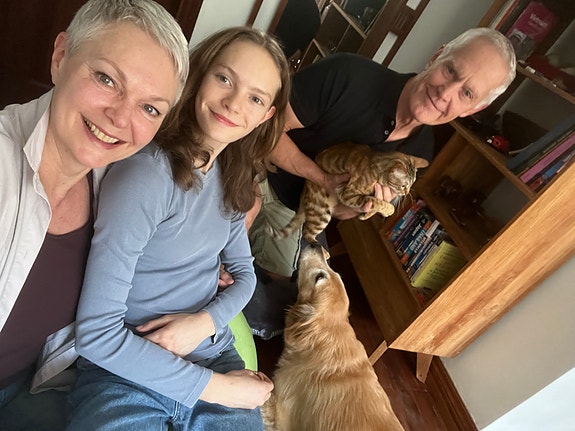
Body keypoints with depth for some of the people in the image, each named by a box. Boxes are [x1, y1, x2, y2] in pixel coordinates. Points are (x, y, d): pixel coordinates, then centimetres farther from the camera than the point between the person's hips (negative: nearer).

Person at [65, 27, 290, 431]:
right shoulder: (145, 174, -19)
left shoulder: (232, 177, 2)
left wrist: (205, 321, -11)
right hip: (125, 370, -5)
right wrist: (216, 388, -15)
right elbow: (96, 333, -19)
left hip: (214, 355, 5)